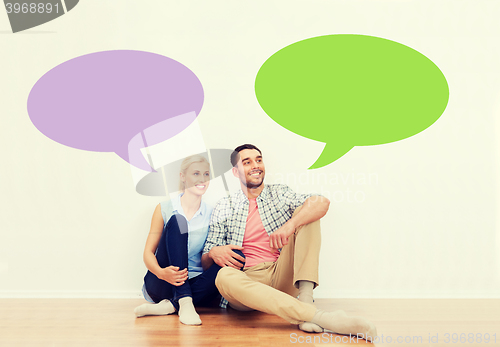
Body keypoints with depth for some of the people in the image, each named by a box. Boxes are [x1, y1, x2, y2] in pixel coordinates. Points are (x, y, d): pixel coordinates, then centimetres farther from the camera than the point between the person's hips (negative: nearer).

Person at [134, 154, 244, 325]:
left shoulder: (212, 215, 8)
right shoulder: (165, 209, 4)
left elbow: (207, 264, 6)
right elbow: (148, 252, -1)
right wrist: (161, 272, -24)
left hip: (192, 287, 2)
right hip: (161, 284, -2)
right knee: (177, 221, -21)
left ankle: (170, 305, -27)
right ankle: (184, 303, -32)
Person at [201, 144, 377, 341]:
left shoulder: (280, 194, 12)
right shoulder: (223, 209, 12)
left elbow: (322, 203, -9)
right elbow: (205, 261, 11)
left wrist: (290, 225, -27)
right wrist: (214, 253, -15)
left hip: (283, 278, 1)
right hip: (246, 281, -1)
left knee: (306, 213, -10)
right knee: (224, 276, -37)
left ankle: (306, 299, -28)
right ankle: (320, 317, -48)